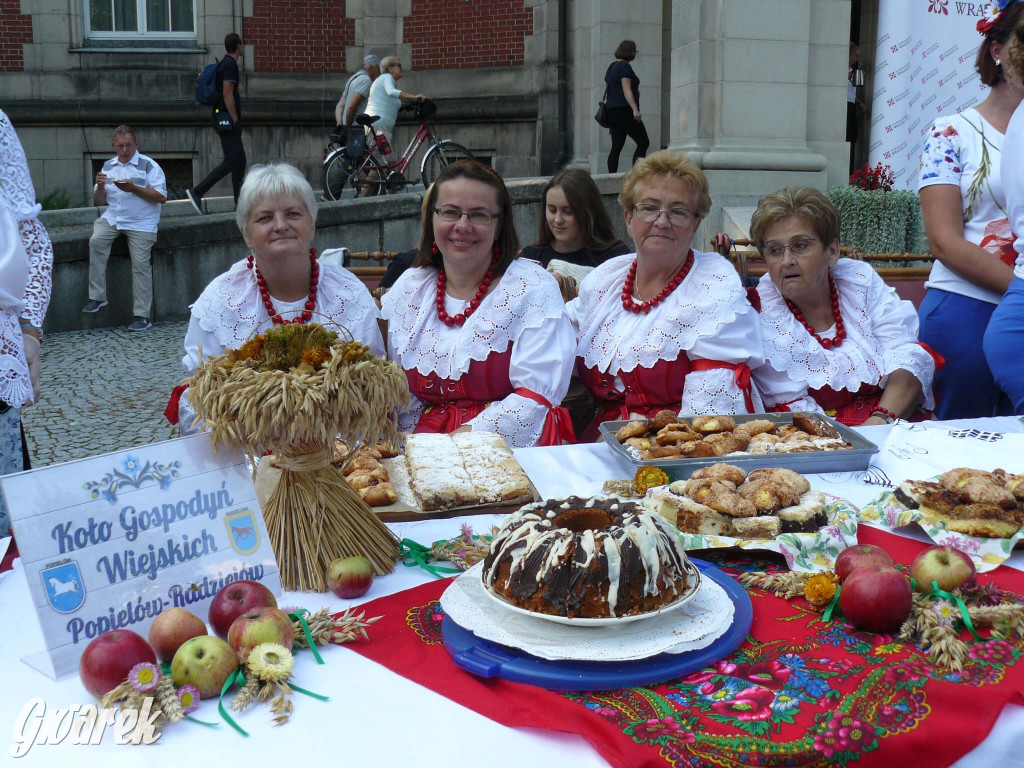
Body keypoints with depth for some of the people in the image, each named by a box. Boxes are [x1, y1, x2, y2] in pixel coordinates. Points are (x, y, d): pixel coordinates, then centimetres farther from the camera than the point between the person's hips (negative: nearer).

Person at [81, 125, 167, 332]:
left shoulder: (148, 165, -2)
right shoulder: (108, 166, 14)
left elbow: (162, 197, -11)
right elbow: (99, 202, 15)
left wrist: (134, 188, -20)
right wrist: (100, 186, -6)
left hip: (141, 223, -4)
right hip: (112, 217, 4)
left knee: (141, 264, -13)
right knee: (96, 241, -23)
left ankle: (142, 316, -6)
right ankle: (97, 297, -15)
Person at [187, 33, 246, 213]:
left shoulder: (224, 64, 18)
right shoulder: (230, 65, -12)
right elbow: (227, 94, -20)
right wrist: (235, 120, -18)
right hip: (227, 118, -10)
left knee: (240, 160, 10)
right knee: (232, 161, -13)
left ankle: (240, 203, 11)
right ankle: (197, 192, -16)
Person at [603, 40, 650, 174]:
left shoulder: (612, 66, 18)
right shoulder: (625, 66, -8)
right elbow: (626, 90, -17)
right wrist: (635, 109, -23)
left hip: (611, 111, 9)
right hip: (624, 110, -9)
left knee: (616, 146, 7)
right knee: (643, 143, -5)